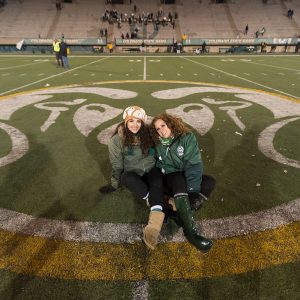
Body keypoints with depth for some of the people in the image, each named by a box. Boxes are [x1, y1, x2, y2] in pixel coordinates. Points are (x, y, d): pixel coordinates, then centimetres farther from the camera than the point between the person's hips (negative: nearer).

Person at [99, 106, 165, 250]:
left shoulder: (148, 134, -5)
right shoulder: (117, 140, -10)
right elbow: (117, 165, -5)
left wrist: (160, 172, 5)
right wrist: (114, 184, 1)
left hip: (151, 170, 1)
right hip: (132, 174, -1)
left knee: (157, 184, -32)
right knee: (127, 177, -36)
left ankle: (154, 225, -53)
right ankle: (163, 204, -31)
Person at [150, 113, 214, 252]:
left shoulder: (187, 137, -12)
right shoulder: (159, 144, -2)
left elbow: (194, 164, -19)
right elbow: (162, 167, -2)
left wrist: (192, 189, -28)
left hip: (186, 174, 2)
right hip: (170, 175, -2)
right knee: (179, 184, -32)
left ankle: (180, 216, -27)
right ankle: (190, 231, -34)